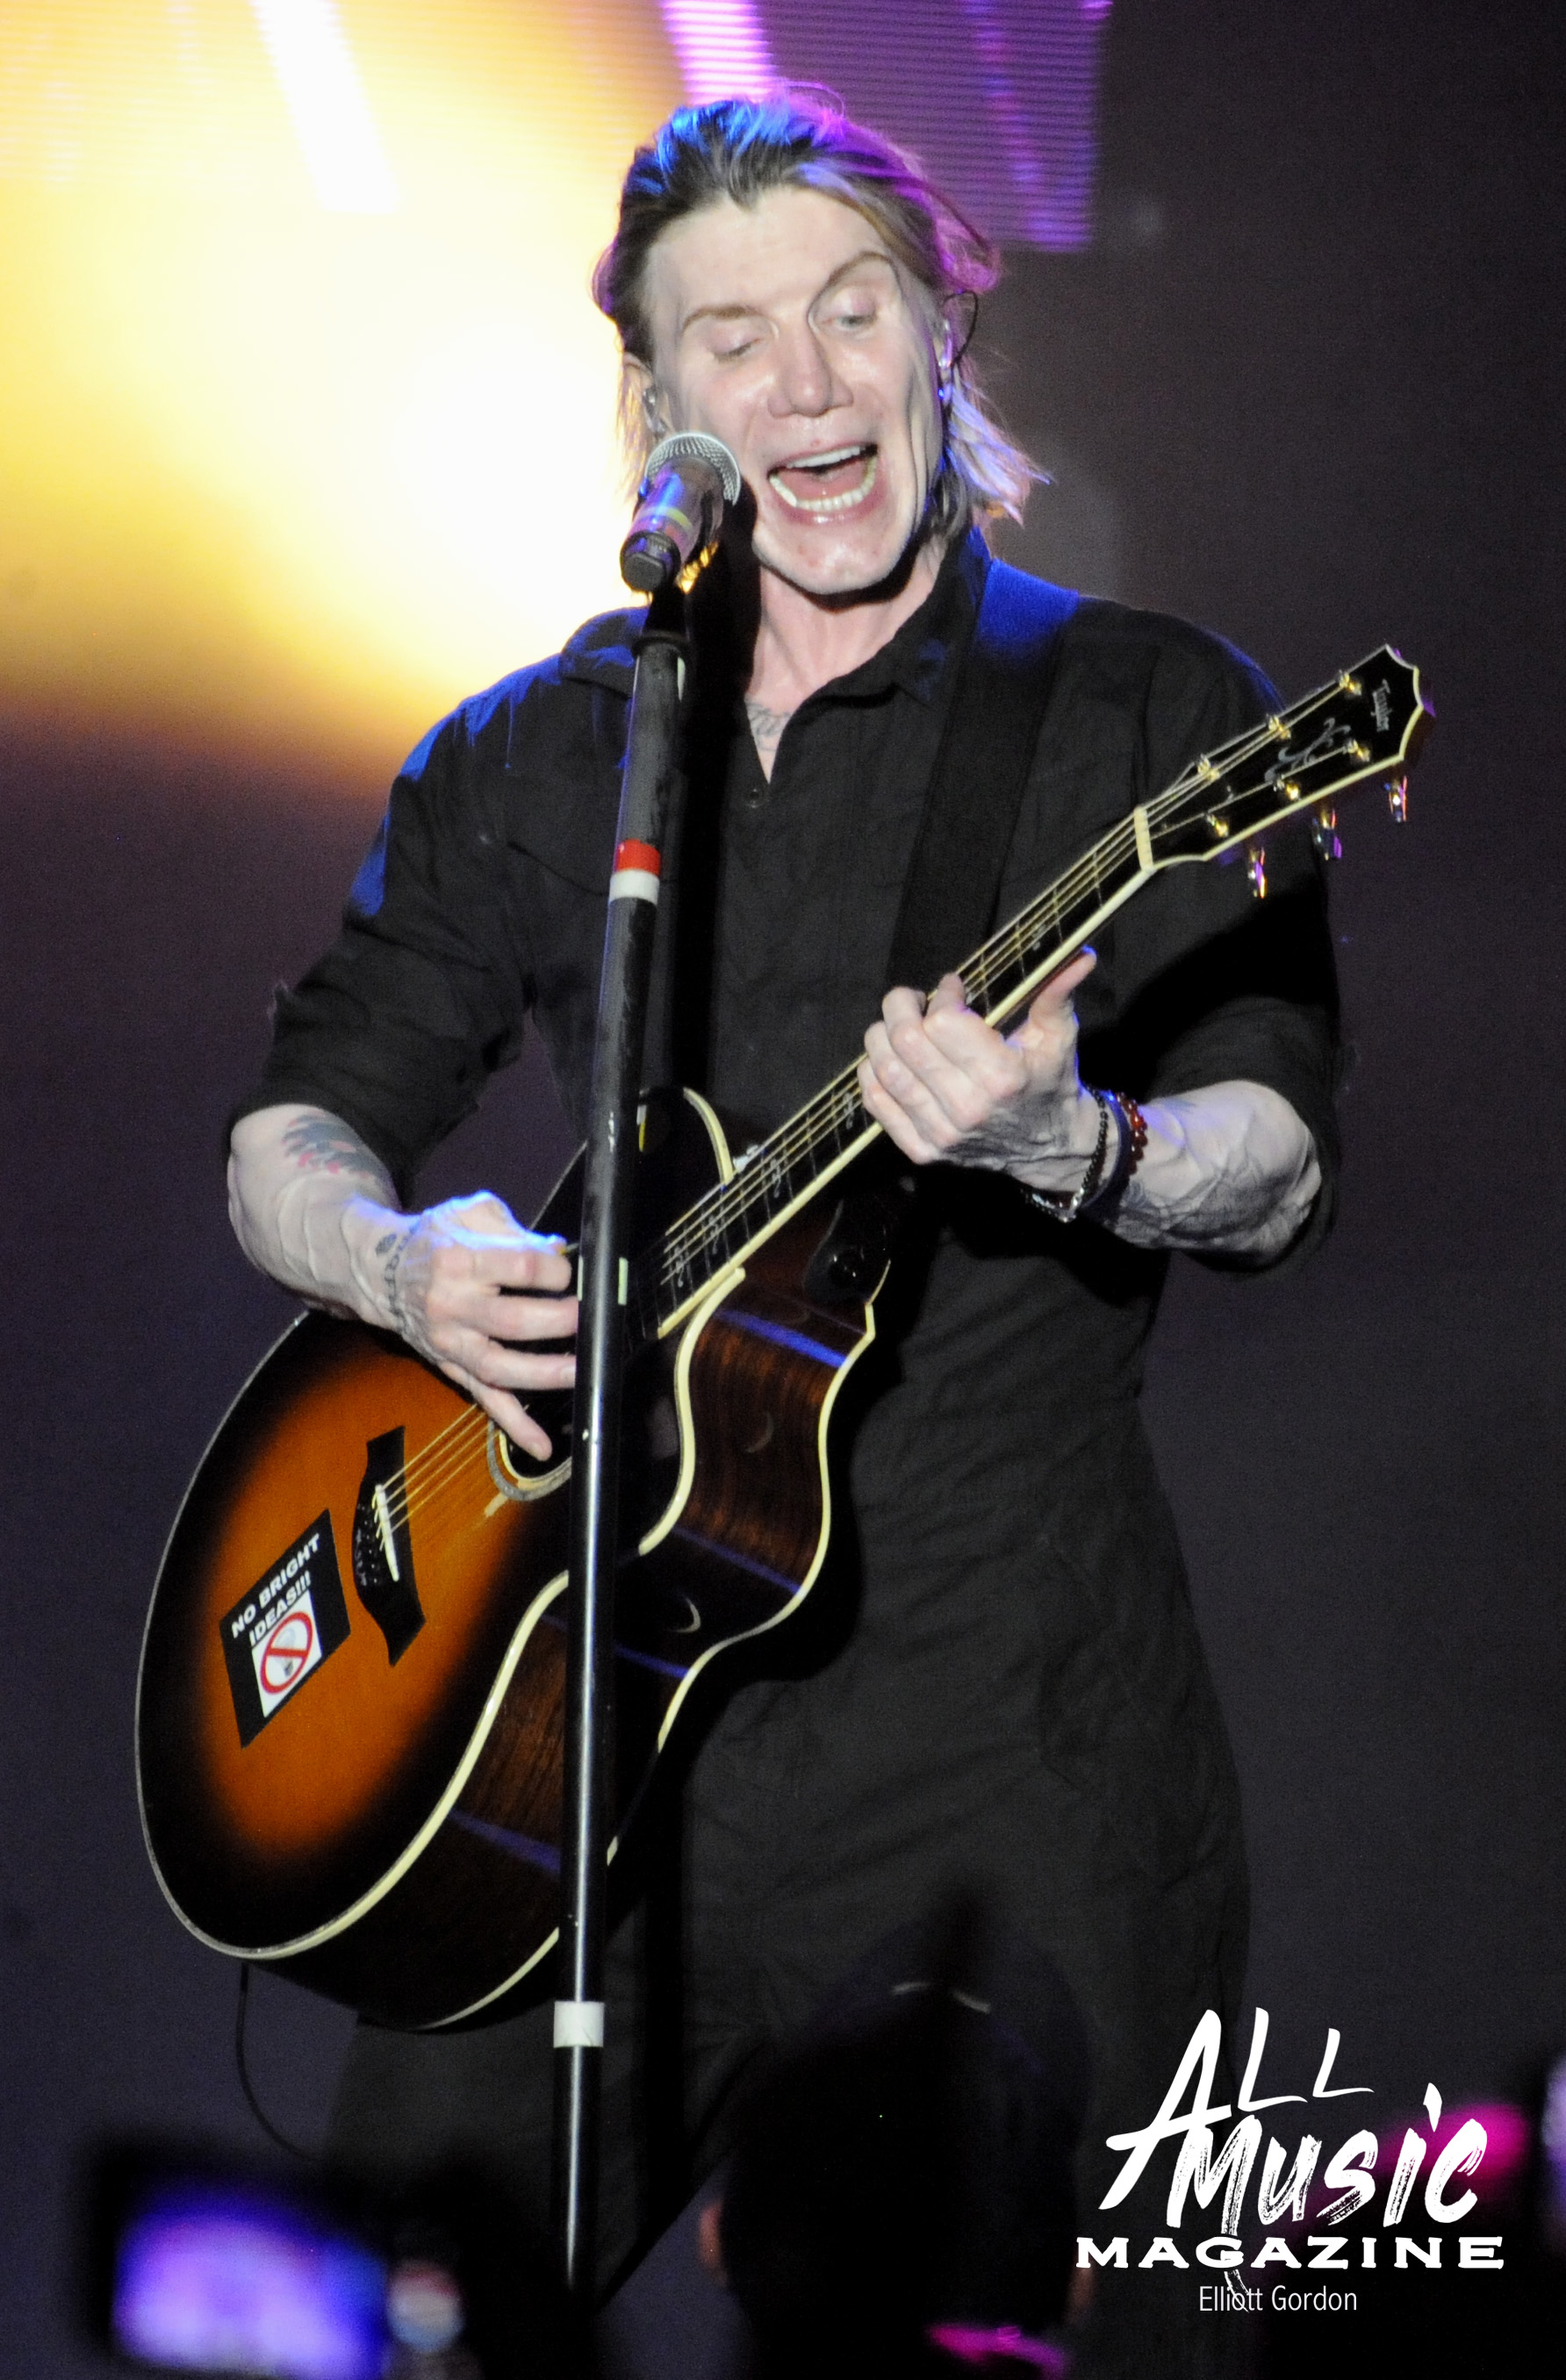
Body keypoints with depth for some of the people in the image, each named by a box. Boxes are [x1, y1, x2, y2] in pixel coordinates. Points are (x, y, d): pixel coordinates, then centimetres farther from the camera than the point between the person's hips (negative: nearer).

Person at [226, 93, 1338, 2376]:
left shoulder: (1149, 711, 3)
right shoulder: (529, 755, 13)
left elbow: (1278, 1166, -4)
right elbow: (289, 1134, 14)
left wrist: (1061, 1147, -25)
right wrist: (399, 1262, -8)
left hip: (1007, 1710, -3)